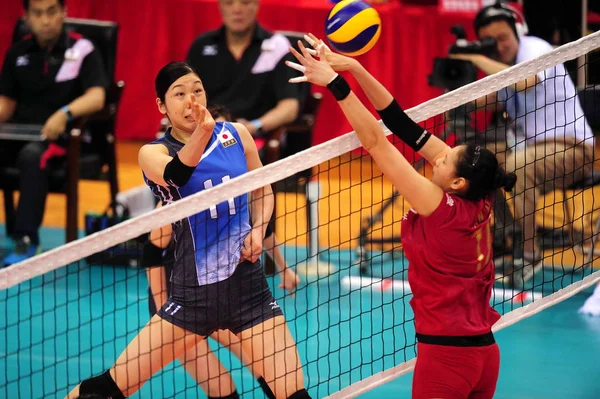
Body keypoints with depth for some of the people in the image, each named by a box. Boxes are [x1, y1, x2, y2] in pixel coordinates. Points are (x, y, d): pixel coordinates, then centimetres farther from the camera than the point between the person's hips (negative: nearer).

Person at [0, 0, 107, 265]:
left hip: (61, 135, -4)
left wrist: (65, 113, -33)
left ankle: (26, 239, -34)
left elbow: (96, 98, -14)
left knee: (32, 155, -38)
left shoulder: (82, 50, -1)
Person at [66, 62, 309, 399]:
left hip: (248, 285, 2)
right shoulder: (153, 153, -5)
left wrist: (257, 232, 0)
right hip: (193, 292, -2)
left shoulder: (236, 134, 4)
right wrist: (203, 132, -47)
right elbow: (174, 175, -29)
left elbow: (263, 191, 20)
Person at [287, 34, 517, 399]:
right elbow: (404, 126, 0)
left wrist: (336, 84, -13)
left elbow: (376, 143, -18)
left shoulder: (442, 209, -17)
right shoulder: (479, 204, 1)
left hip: (445, 354, -7)